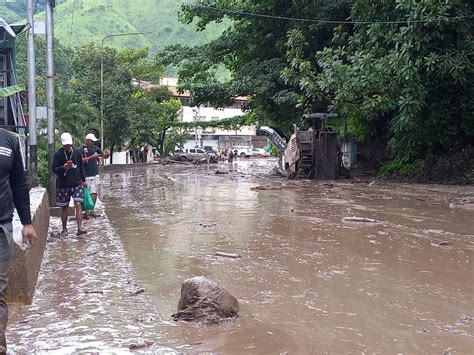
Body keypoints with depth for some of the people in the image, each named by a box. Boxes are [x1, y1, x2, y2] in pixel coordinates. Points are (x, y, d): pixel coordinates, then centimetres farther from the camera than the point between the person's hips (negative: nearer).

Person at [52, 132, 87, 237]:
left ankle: (80, 228, -15)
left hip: (77, 184, 1)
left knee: (78, 204, -12)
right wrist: (63, 167, -24)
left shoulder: (77, 153, 6)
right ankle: (64, 229, 19)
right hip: (63, 185, -1)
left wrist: (83, 180, 18)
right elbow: (54, 169, -5)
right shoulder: (57, 154, -2)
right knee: (64, 207, 7)